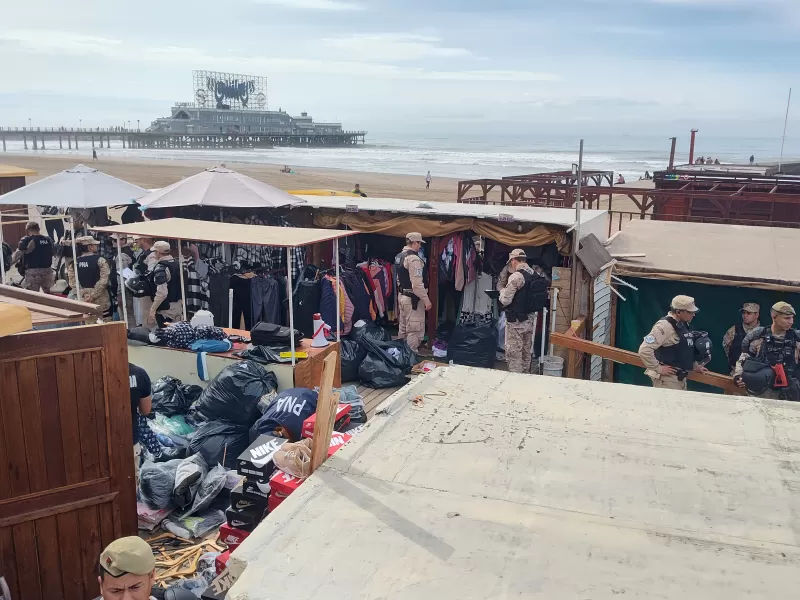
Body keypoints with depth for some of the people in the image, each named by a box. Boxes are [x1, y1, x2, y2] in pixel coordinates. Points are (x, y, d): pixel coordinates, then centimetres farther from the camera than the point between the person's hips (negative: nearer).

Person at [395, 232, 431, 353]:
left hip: (402, 296, 10)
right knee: (414, 330, -3)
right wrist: (426, 300, -18)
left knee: (403, 328, 19)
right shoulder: (413, 258, -20)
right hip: (413, 299, -10)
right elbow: (417, 284, -24)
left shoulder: (399, 256, 9)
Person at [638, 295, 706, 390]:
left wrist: (694, 366, 20)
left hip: (681, 378, 10)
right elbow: (644, 350, -26)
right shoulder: (665, 326, -19)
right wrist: (658, 368, -19)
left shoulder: (683, 325, 11)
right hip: (667, 379, -10)